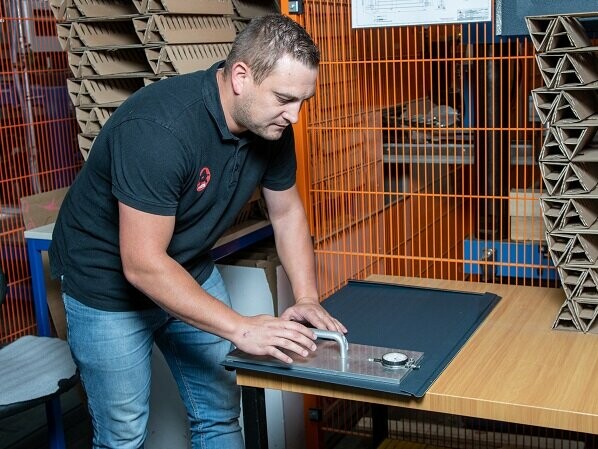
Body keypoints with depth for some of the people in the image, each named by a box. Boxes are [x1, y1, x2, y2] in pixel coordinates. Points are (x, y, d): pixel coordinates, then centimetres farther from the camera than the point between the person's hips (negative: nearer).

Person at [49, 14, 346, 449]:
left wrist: (307, 298, -9)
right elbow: (142, 264, -33)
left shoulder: (270, 122, -11)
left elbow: (287, 210, 3)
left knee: (221, 413, 10)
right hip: (110, 282, -6)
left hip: (192, 271, 6)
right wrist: (242, 328, -33)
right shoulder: (158, 128, -34)